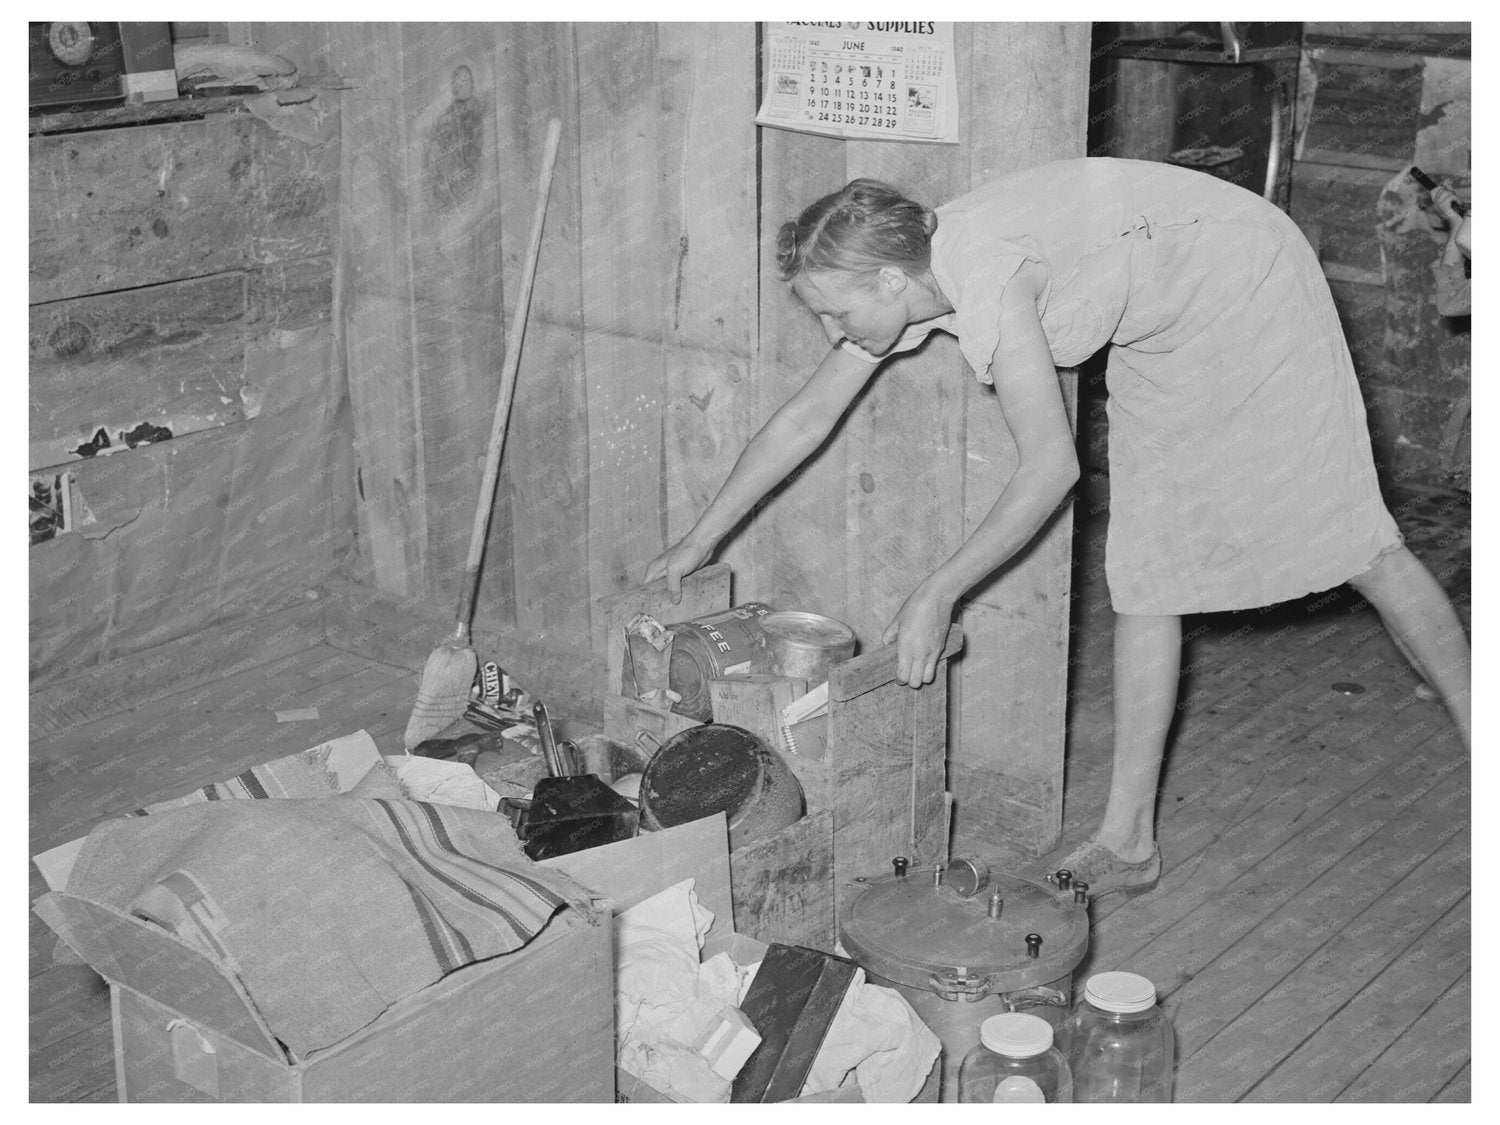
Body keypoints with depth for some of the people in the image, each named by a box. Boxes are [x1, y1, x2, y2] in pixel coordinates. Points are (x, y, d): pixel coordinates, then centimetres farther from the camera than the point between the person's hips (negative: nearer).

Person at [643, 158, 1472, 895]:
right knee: (1144, 580, 2)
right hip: (1162, 337, 8)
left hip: (1247, 278, -8)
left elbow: (1051, 467, -34)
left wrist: (938, 594, -28)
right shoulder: (893, 280, -10)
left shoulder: (983, 278, -36)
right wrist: (699, 541, 8)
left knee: (1356, 543, -1)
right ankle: (1127, 841, 4)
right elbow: (804, 420, 2)